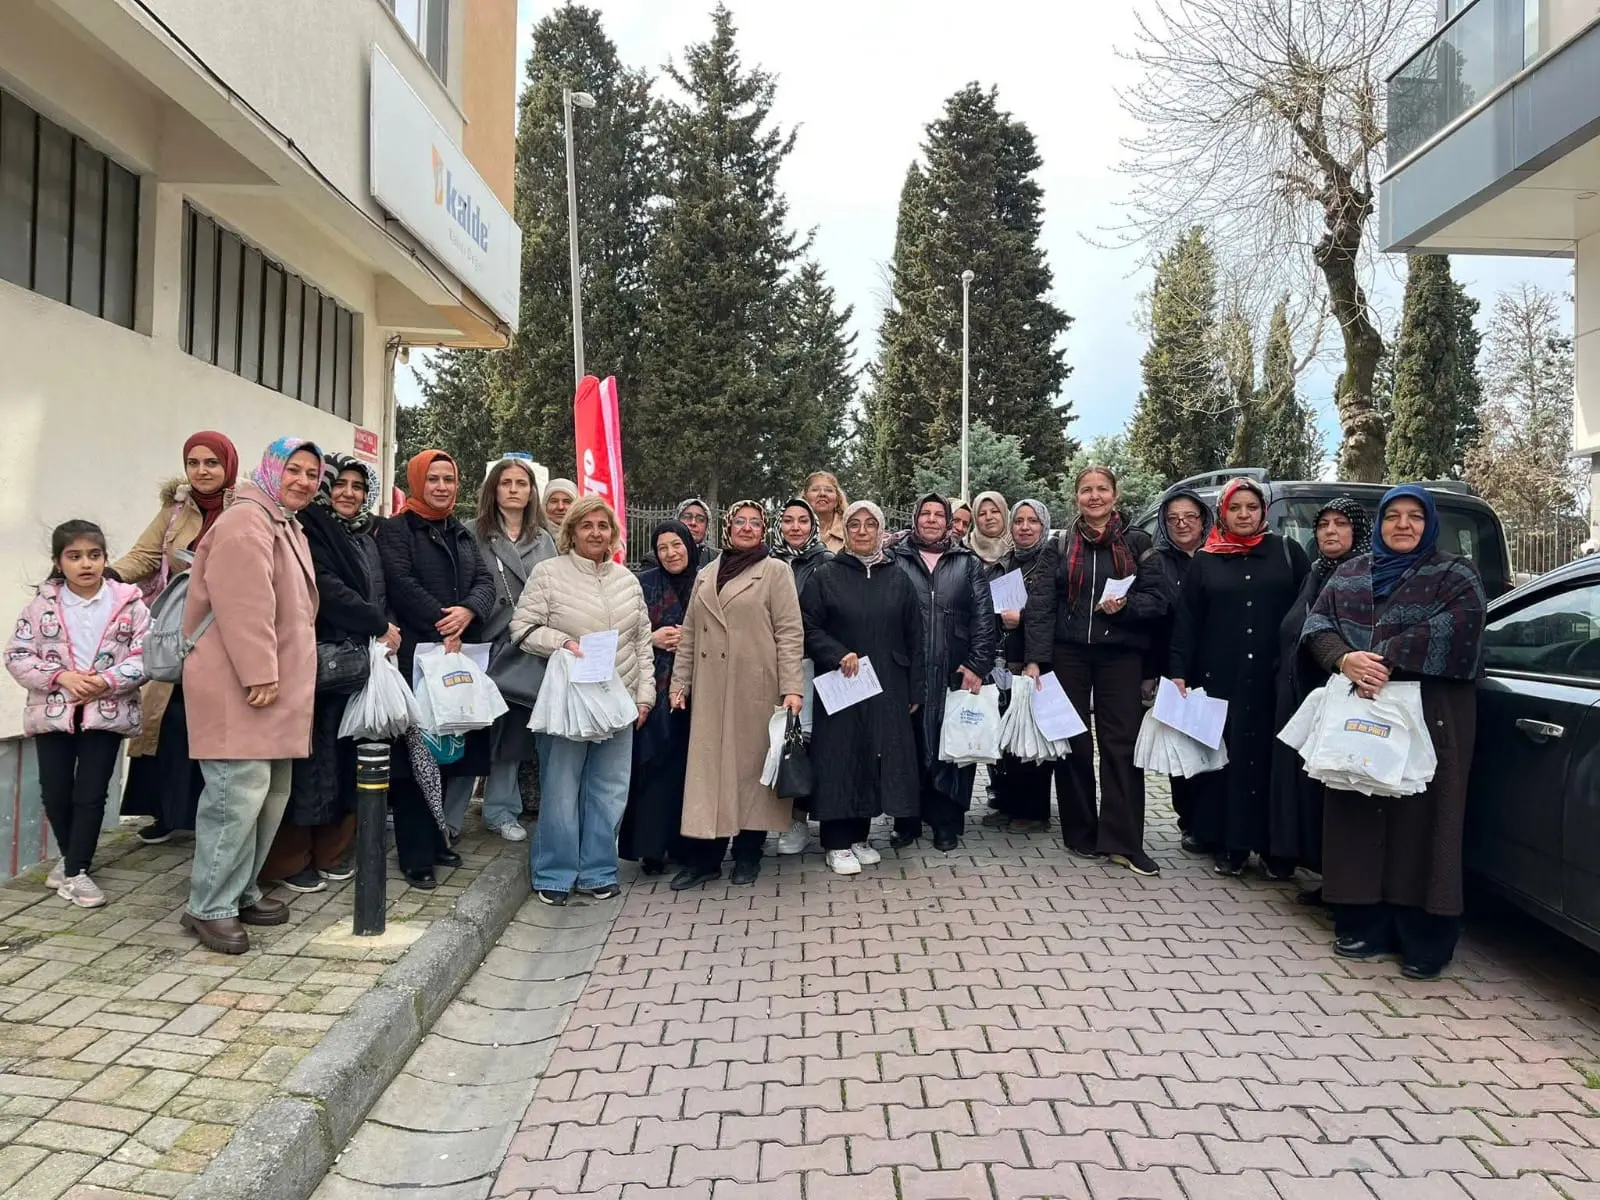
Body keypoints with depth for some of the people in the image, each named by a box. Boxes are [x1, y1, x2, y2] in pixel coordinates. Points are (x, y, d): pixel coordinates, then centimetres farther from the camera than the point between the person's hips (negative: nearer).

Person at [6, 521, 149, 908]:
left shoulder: (129, 604, -4)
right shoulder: (41, 605, 0)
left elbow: (145, 655, -6)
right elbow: (16, 656, 0)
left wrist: (107, 681, -19)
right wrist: (60, 676, -14)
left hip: (107, 713, -2)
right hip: (52, 712, 2)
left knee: (91, 795, 1)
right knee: (55, 793, 10)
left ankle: (77, 870, 12)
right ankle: (71, 857, 33)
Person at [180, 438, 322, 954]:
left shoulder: (287, 525, 21)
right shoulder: (246, 520, -12)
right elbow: (244, 605, -22)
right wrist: (258, 673, -25)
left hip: (278, 683, 11)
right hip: (238, 685, -10)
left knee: (270, 794, 13)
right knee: (240, 794, -12)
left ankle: (241, 892, 24)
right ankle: (210, 907, -1)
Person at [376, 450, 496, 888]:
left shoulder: (463, 534, 20)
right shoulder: (396, 529, 1)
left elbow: (485, 581, 8)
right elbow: (403, 586, -12)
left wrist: (467, 611, -13)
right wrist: (442, 629, -16)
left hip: (461, 654, 6)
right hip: (417, 654, -6)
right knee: (416, 754, -4)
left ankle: (438, 838, 20)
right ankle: (416, 855, 1)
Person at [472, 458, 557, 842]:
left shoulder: (544, 541, 12)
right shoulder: (476, 535, -2)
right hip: (485, 646, -4)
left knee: (512, 730, 12)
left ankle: (501, 809, 25)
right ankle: (450, 812, 15)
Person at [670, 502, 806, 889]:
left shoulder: (775, 571, 1)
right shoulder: (706, 575, 15)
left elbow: (789, 633, -6)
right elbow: (690, 634, 16)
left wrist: (792, 687, -13)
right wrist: (680, 683, 10)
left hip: (756, 688, -3)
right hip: (711, 690, 4)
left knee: (751, 764, 4)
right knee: (708, 766, 2)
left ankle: (748, 853, 16)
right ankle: (704, 855, 8)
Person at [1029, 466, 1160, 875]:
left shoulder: (1137, 541, 6)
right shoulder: (1061, 545, 7)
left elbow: (1154, 596, 3)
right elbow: (1043, 606, 3)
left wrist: (1125, 605, -18)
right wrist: (1035, 658, -5)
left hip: (1121, 653, -1)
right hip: (1069, 653, 1)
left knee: (1121, 744, -2)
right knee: (1072, 743, 5)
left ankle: (1123, 841, 3)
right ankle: (1081, 834, 17)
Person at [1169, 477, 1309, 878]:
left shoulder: (1287, 553, 8)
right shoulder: (1204, 561, 9)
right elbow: (1186, 621, 6)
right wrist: (1178, 672, -2)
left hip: (1276, 676, -1)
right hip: (1221, 676, 1)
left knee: (1271, 757, 1)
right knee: (1225, 756, 2)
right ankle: (1229, 845, 10)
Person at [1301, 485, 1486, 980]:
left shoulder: (1455, 576, 5)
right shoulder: (1349, 573, 16)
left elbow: (1451, 630, -13)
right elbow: (1317, 623, 6)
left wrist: (1386, 660, -21)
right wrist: (1345, 659, -14)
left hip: (1428, 715, -3)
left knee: (1421, 818, -4)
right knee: (1359, 816, 4)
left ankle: (1426, 941, 4)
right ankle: (1363, 924, 13)